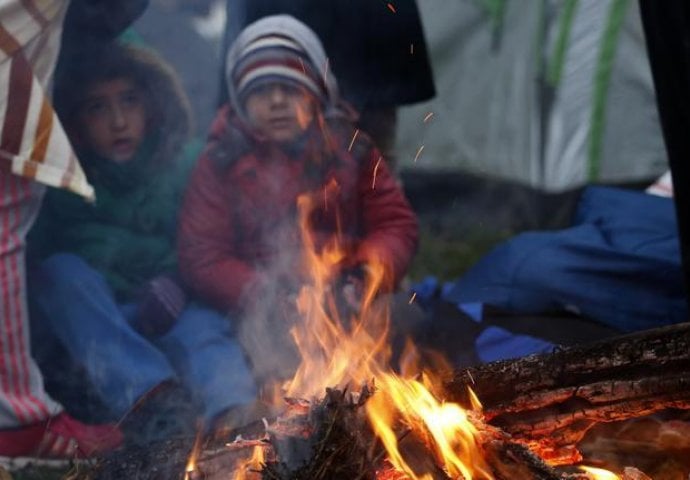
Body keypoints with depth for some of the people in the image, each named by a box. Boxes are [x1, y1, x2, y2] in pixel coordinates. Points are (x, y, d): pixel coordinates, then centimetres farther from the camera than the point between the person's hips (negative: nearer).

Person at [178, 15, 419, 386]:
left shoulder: (348, 148, 9)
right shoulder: (222, 162, 3)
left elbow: (395, 223, 10)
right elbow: (203, 258, -2)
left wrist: (369, 271, -13)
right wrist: (271, 300, -17)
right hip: (266, 317, -2)